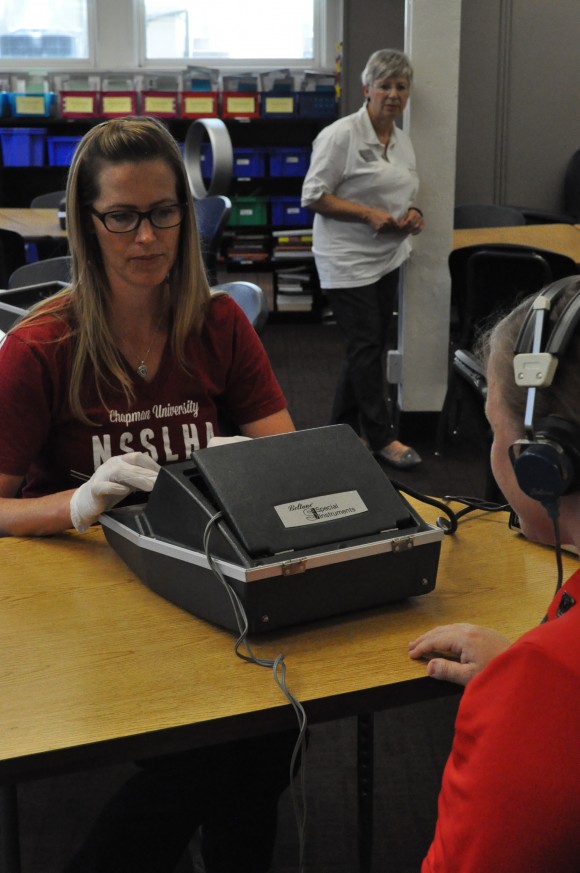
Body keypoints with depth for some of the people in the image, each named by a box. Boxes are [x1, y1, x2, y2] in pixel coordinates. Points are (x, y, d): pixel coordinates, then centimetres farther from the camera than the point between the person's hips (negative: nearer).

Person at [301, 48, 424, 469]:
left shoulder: (402, 139, 11)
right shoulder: (341, 135, -13)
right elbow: (314, 196, -14)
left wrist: (412, 213, 1)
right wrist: (369, 214, -22)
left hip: (387, 258, 8)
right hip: (348, 260, -8)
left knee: (369, 347, 11)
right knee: (366, 347, -6)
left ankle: (342, 427, 23)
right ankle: (382, 437, 1)